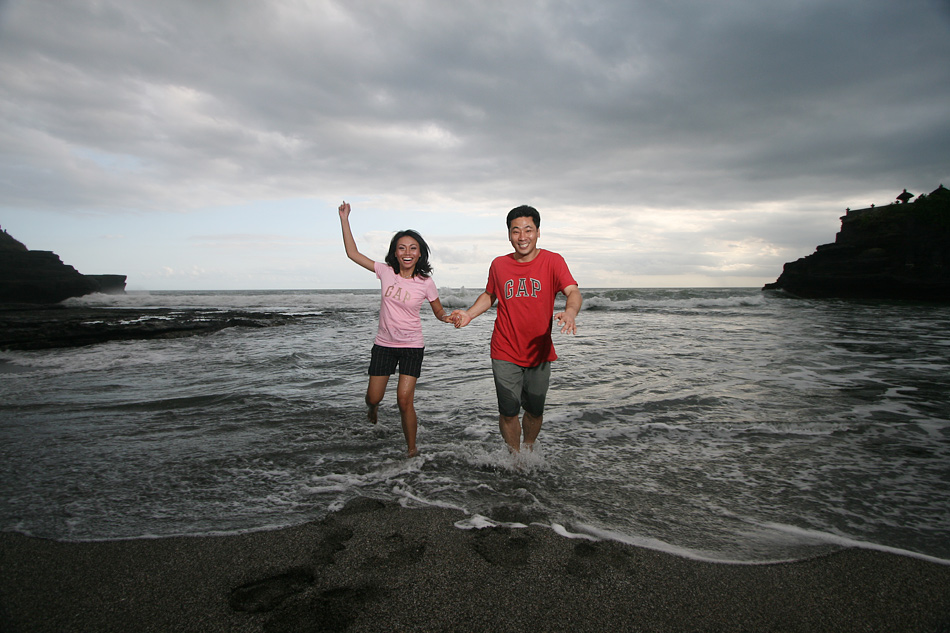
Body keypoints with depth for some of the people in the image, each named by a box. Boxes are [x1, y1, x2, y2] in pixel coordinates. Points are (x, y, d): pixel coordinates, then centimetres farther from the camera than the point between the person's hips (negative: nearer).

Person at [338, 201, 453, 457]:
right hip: (384, 344, 2)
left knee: (405, 400, -9)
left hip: (412, 347, -2)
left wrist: (448, 317, -21)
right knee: (373, 397, 9)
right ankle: (373, 408, 49)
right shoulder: (386, 272, -5)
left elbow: (439, 312, 3)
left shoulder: (425, 282, -9)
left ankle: (412, 450, 9)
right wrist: (345, 219, -4)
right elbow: (353, 253, -1)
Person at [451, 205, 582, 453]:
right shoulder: (499, 264, 2)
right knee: (508, 412, 0)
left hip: (539, 353, 0)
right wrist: (469, 314, 0)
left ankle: (529, 449, 42)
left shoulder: (552, 261, -6)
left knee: (535, 412, 13)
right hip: (505, 353, 1)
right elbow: (489, 295, 17)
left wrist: (570, 311, -40)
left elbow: (573, 292, -17)